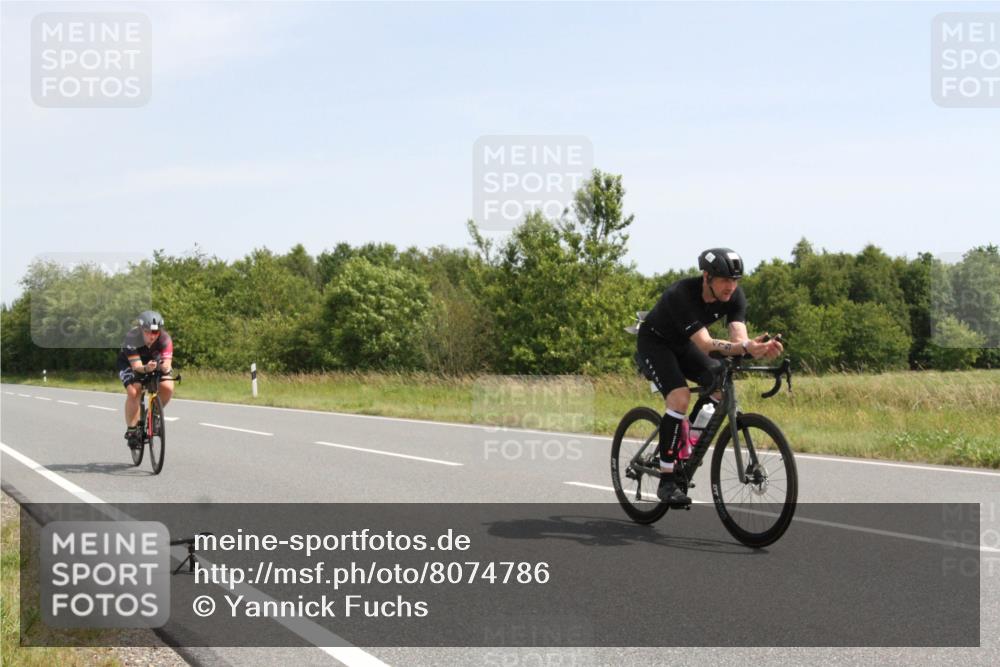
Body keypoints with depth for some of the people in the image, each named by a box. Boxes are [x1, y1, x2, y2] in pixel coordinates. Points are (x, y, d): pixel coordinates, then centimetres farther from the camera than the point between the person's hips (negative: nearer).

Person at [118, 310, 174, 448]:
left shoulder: (165, 338, -30)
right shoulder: (132, 337, -36)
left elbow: (167, 363, -38)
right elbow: (136, 366, -40)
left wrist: (165, 367, -61)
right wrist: (146, 368, -62)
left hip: (153, 361, 2)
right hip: (129, 363, -2)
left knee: (168, 387, -21)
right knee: (134, 391, -27)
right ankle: (131, 431, -13)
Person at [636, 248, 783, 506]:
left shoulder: (735, 295, -18)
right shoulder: (681, 295, -36)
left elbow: (739, 337, -30)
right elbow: (706, 345, -45)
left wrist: (760, 348, -53)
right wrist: (746, 347, -60)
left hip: (682, 344, 7)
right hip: (653, 342, -7)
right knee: (680, 396, -27)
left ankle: (688, 436, 8)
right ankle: (667, 482, -21)